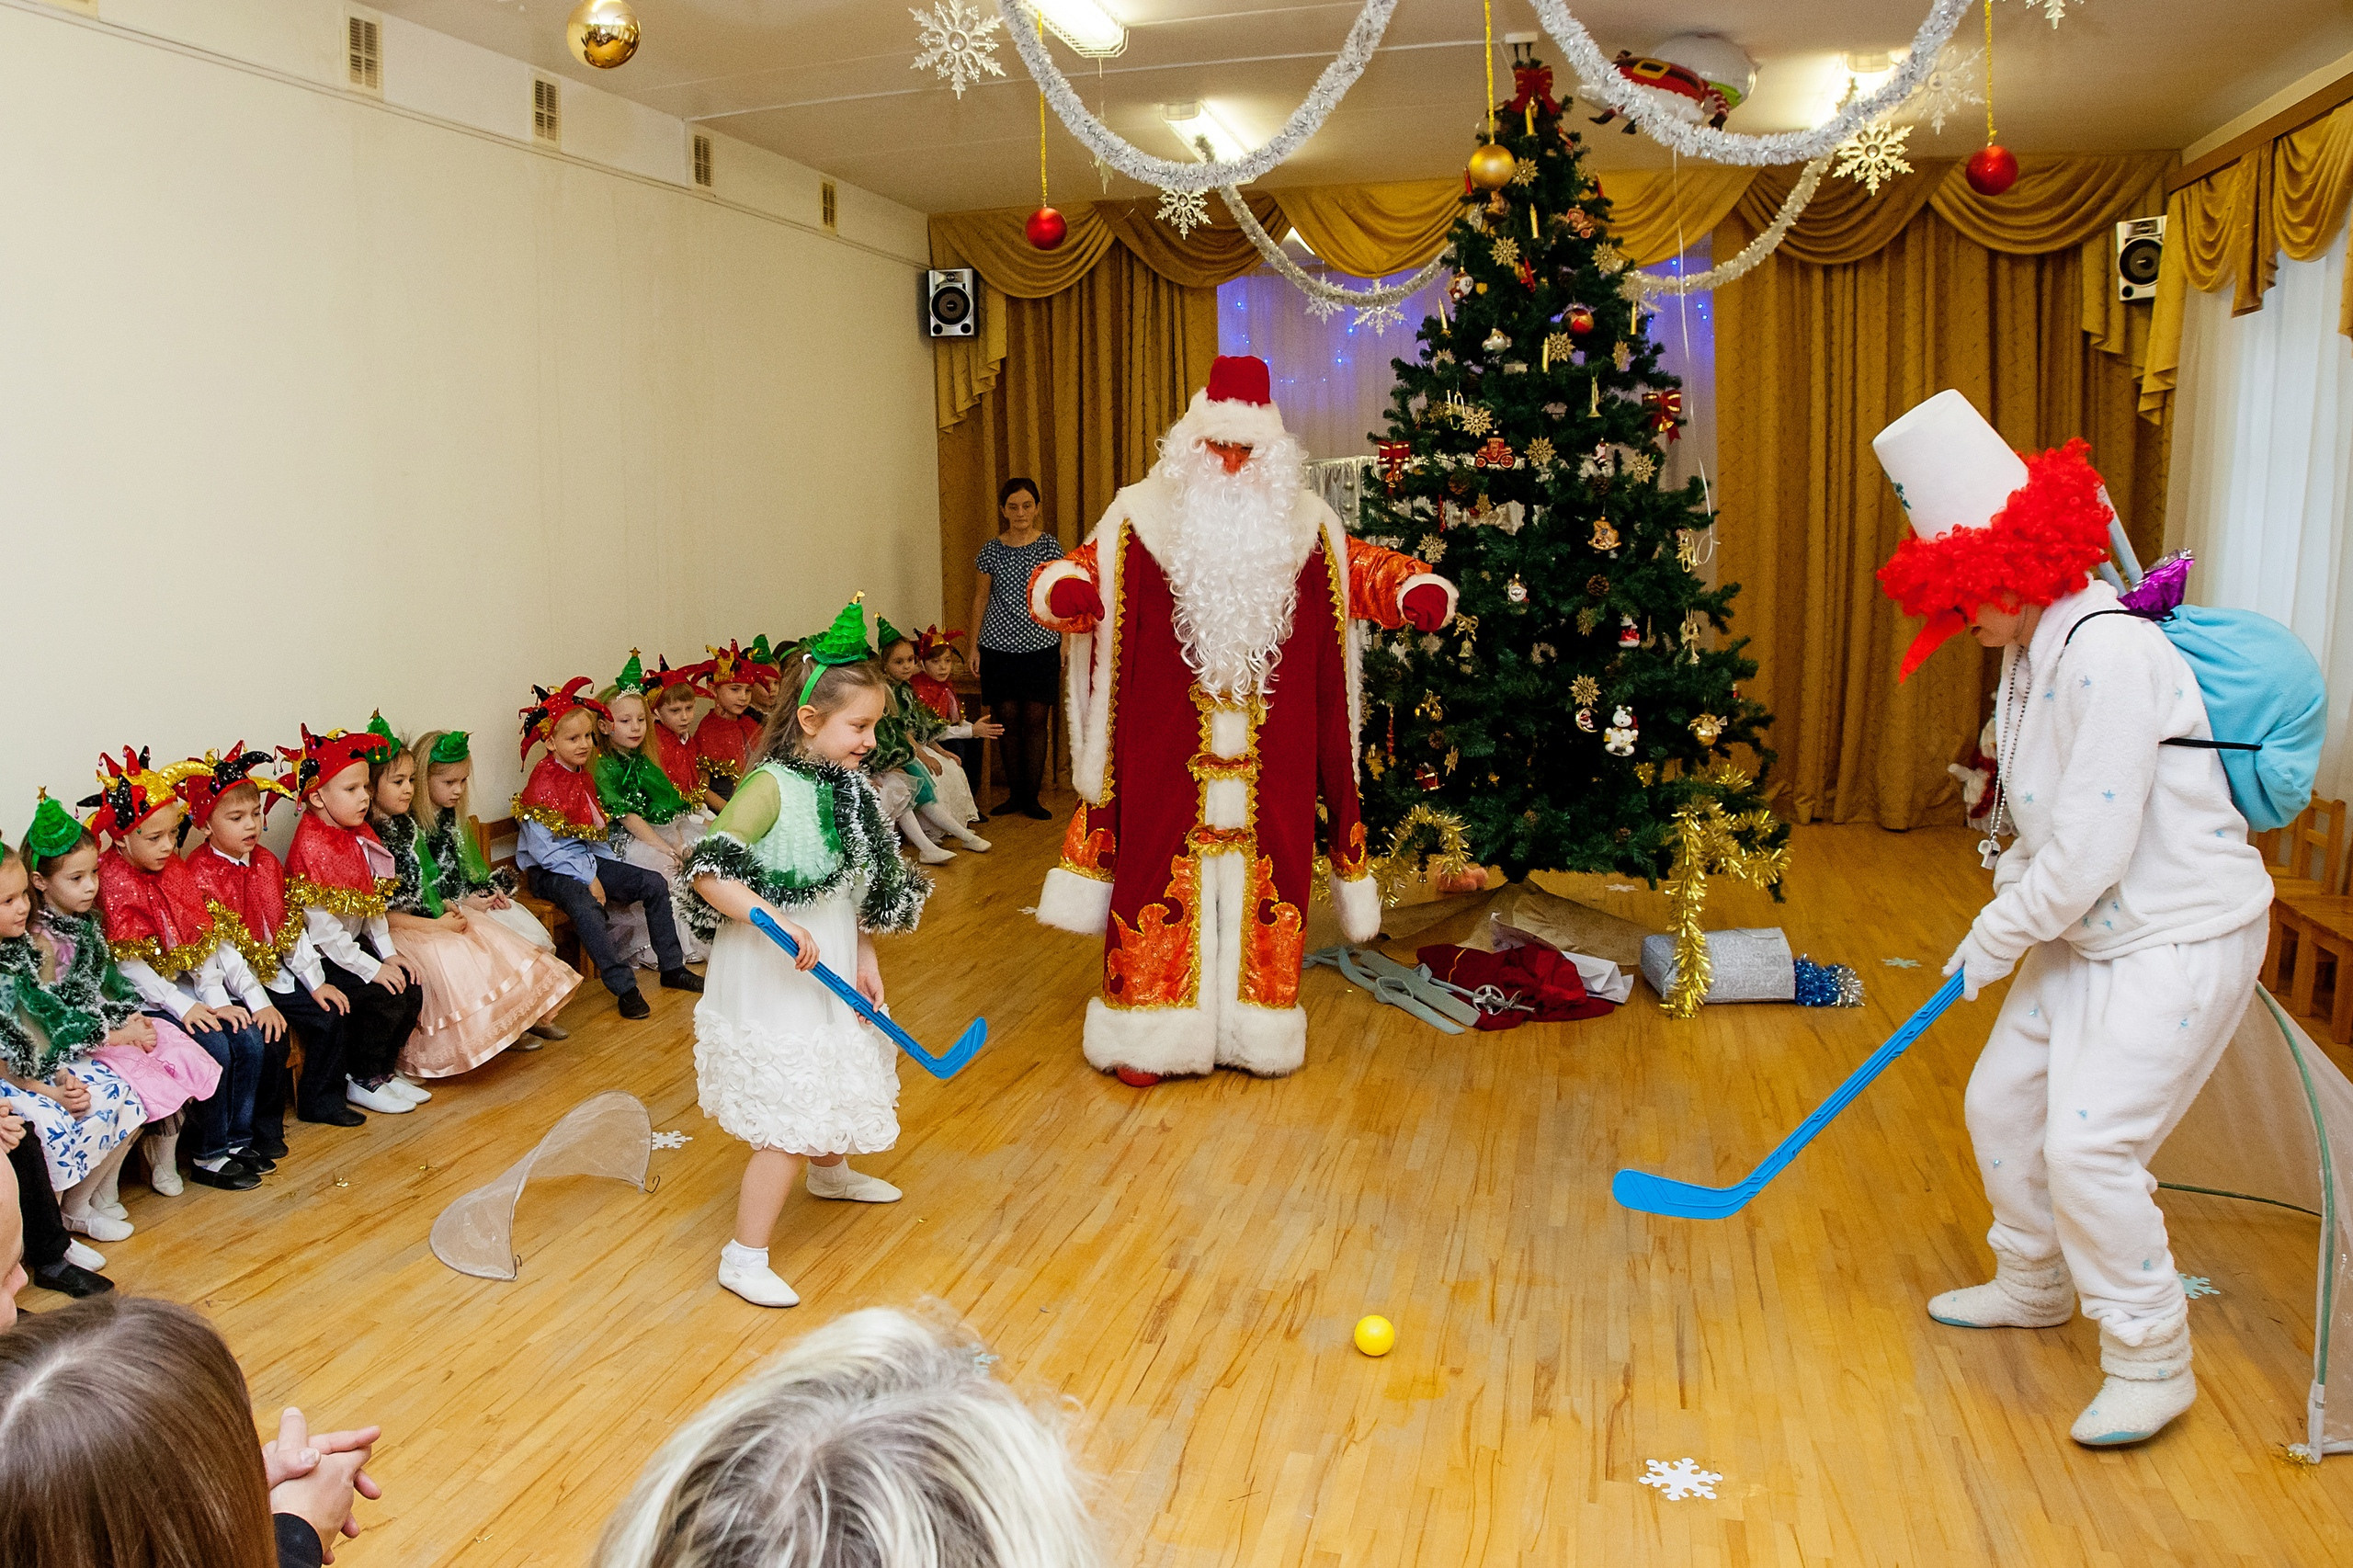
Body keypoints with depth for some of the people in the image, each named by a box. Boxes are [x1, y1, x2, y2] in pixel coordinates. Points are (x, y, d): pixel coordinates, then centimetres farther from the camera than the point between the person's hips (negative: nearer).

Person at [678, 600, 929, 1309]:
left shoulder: (847, 788, 3)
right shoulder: (772, 787, -22)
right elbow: (707, 873, -28)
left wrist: (866, 959, 8)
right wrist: (778, 922, -35)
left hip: (830, 968, 9)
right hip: (774, 981, -9)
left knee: (835, 1080, 29)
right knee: (786, 1121, -8)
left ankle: (830, 1172, 58)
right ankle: (744, 1256, 4)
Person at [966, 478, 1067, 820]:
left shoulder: (1050, 546, 1)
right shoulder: (992, 550, 4)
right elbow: (981, 598, 10)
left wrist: (1065, 644, -1)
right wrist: (973, 647, 7)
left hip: (1040, 646, -1)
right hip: (999, 646, 1)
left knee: (1036, 721, -1)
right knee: (1008, 721, 4)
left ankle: (1032, 797, 7)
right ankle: (1015, 794, 15)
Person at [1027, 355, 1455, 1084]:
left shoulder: (1305, 529, 7)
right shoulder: (1141, 520, 0)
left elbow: (1368, 568, 8)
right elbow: (1075, 576, -4)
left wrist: (1417, 590, -14)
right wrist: (1064, 591, -29)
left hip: (1271, 760, 2)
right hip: (1166, 757, -2)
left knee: (1262, 878, 7)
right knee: (1163, 876, 1)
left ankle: (1252, 1028, 20)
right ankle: (1149, 1031, 12)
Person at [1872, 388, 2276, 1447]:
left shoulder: (2110, 654, -26)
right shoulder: (2033, 649, 5)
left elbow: (2092, 848, -26)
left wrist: (1995, 940, -14)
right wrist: (2004, 912, 2)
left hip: (2179, 938, -10)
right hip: (2085, 928, 10)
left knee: (2090, 1143, -12)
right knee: (2002, 1103, 15)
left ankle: (2150, 1363, 8)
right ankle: (2034, 1285, 38)